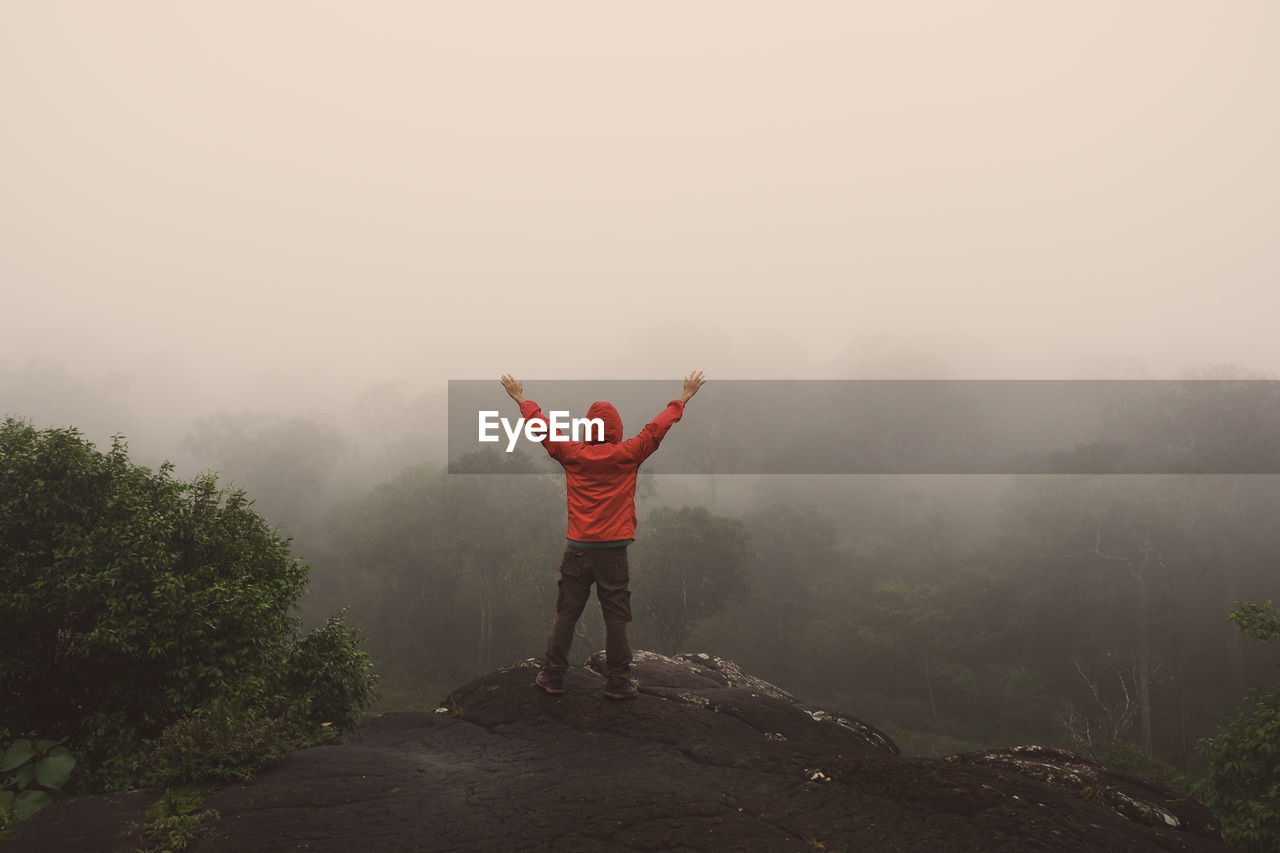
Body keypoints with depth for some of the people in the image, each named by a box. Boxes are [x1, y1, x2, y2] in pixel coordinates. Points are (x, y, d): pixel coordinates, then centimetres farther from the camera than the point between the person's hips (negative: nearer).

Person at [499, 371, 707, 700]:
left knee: (565, 614, 9)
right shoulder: (628, 455, -3)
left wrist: (521, 399, 28)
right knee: (616, 618, 4)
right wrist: (684, 398, 20)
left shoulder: (572, 454, 1)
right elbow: (658, 427, 8)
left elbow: (542, 428, 13)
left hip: (577, 549, 2)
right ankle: (618, 682, 8)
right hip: (614, 551, -2)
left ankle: (552, 676, 16)